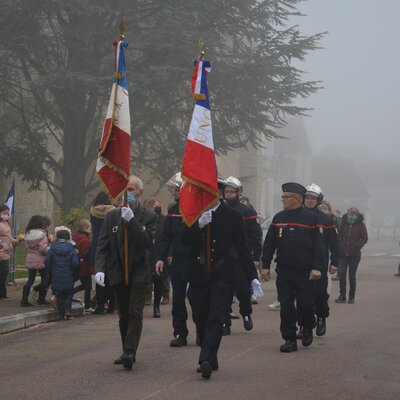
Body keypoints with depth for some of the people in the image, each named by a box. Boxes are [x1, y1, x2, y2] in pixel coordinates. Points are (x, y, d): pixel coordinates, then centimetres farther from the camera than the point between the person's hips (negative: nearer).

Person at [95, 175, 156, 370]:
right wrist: (100, 268, -13)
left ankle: (130, 352, -19)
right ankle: (127, 352, 20)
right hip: (118, 273, 3)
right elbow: (103, 245, 1)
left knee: (135, 313, -13)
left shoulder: (148, 217, -3)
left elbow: (147, 243, -18)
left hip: (139, 273, -3)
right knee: (123, 316, 11)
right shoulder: (111, 216, 5)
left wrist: (131, 220, -25)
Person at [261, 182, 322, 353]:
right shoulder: (278, 218, 7)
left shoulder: (311, 217, -3)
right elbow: (269, 244, 9)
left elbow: (317, 245, -5)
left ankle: (308, 329, 30)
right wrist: (265, 265, 4)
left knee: (306, 305, 1)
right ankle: (290, 339, 6)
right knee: (286, 306, 0)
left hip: (305, 272, -3)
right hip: (284, 271, 3)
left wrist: (316, 268, -11)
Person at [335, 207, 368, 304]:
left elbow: (364, 238, -3)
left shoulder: (360, 225, -2)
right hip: (343, 254, 2)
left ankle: (351, 297, 15)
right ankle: (342, 296, 0)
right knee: (341, 274, -8)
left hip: (354, 255, -2)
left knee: (352, 276, 4)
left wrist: (357, 247, -13)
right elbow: (340, 236, 13)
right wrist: (340, 246, -1)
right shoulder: (344, 224, 6)